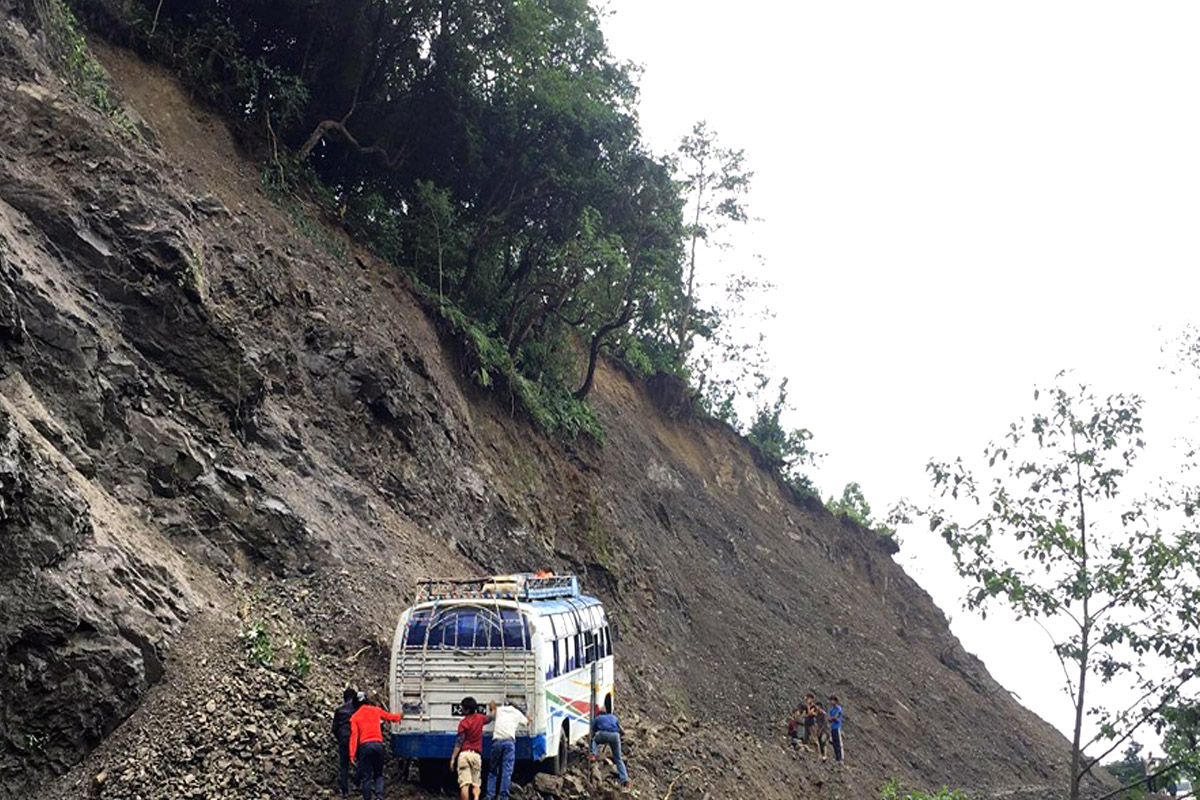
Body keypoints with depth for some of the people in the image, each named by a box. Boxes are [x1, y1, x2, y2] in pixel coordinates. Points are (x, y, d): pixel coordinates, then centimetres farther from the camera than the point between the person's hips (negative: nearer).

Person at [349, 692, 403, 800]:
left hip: (365, 746, -2)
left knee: (366, 777, 6)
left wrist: (352, 755, -8)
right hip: (378, 744, 2)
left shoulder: (355, 717, 6)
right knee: (378, 774, 13)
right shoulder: (376, 710, 10)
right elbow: (389, 717, 25)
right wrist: (399, 716, 47)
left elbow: (354, 736, -3)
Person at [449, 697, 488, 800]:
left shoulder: (464, 722, -4)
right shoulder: (480, 718, 10)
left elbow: (459, 742, -9)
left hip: (464, 754, -4)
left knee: (464, 784, -8)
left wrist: (453, 758, -9)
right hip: (476, 755, 4)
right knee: (476, 784, 9)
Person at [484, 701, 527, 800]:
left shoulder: (498, 710, 20)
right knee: (507, 771, -3)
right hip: (509, 741, -1)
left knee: (493, 770, 9)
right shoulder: (517, 713, 20)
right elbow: (526, 722, 37)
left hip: (497, 741, 1)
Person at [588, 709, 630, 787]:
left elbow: (593, 734, 32)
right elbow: (622, 732, 31)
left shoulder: (597, 718, 30)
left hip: (603, 734, -2)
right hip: (615, 735, 2)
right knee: (618, 759, 15)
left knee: (594, 741, 33)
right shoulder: (613, 717, 35)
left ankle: (594, 754, 5)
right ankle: (624, 780, 2)